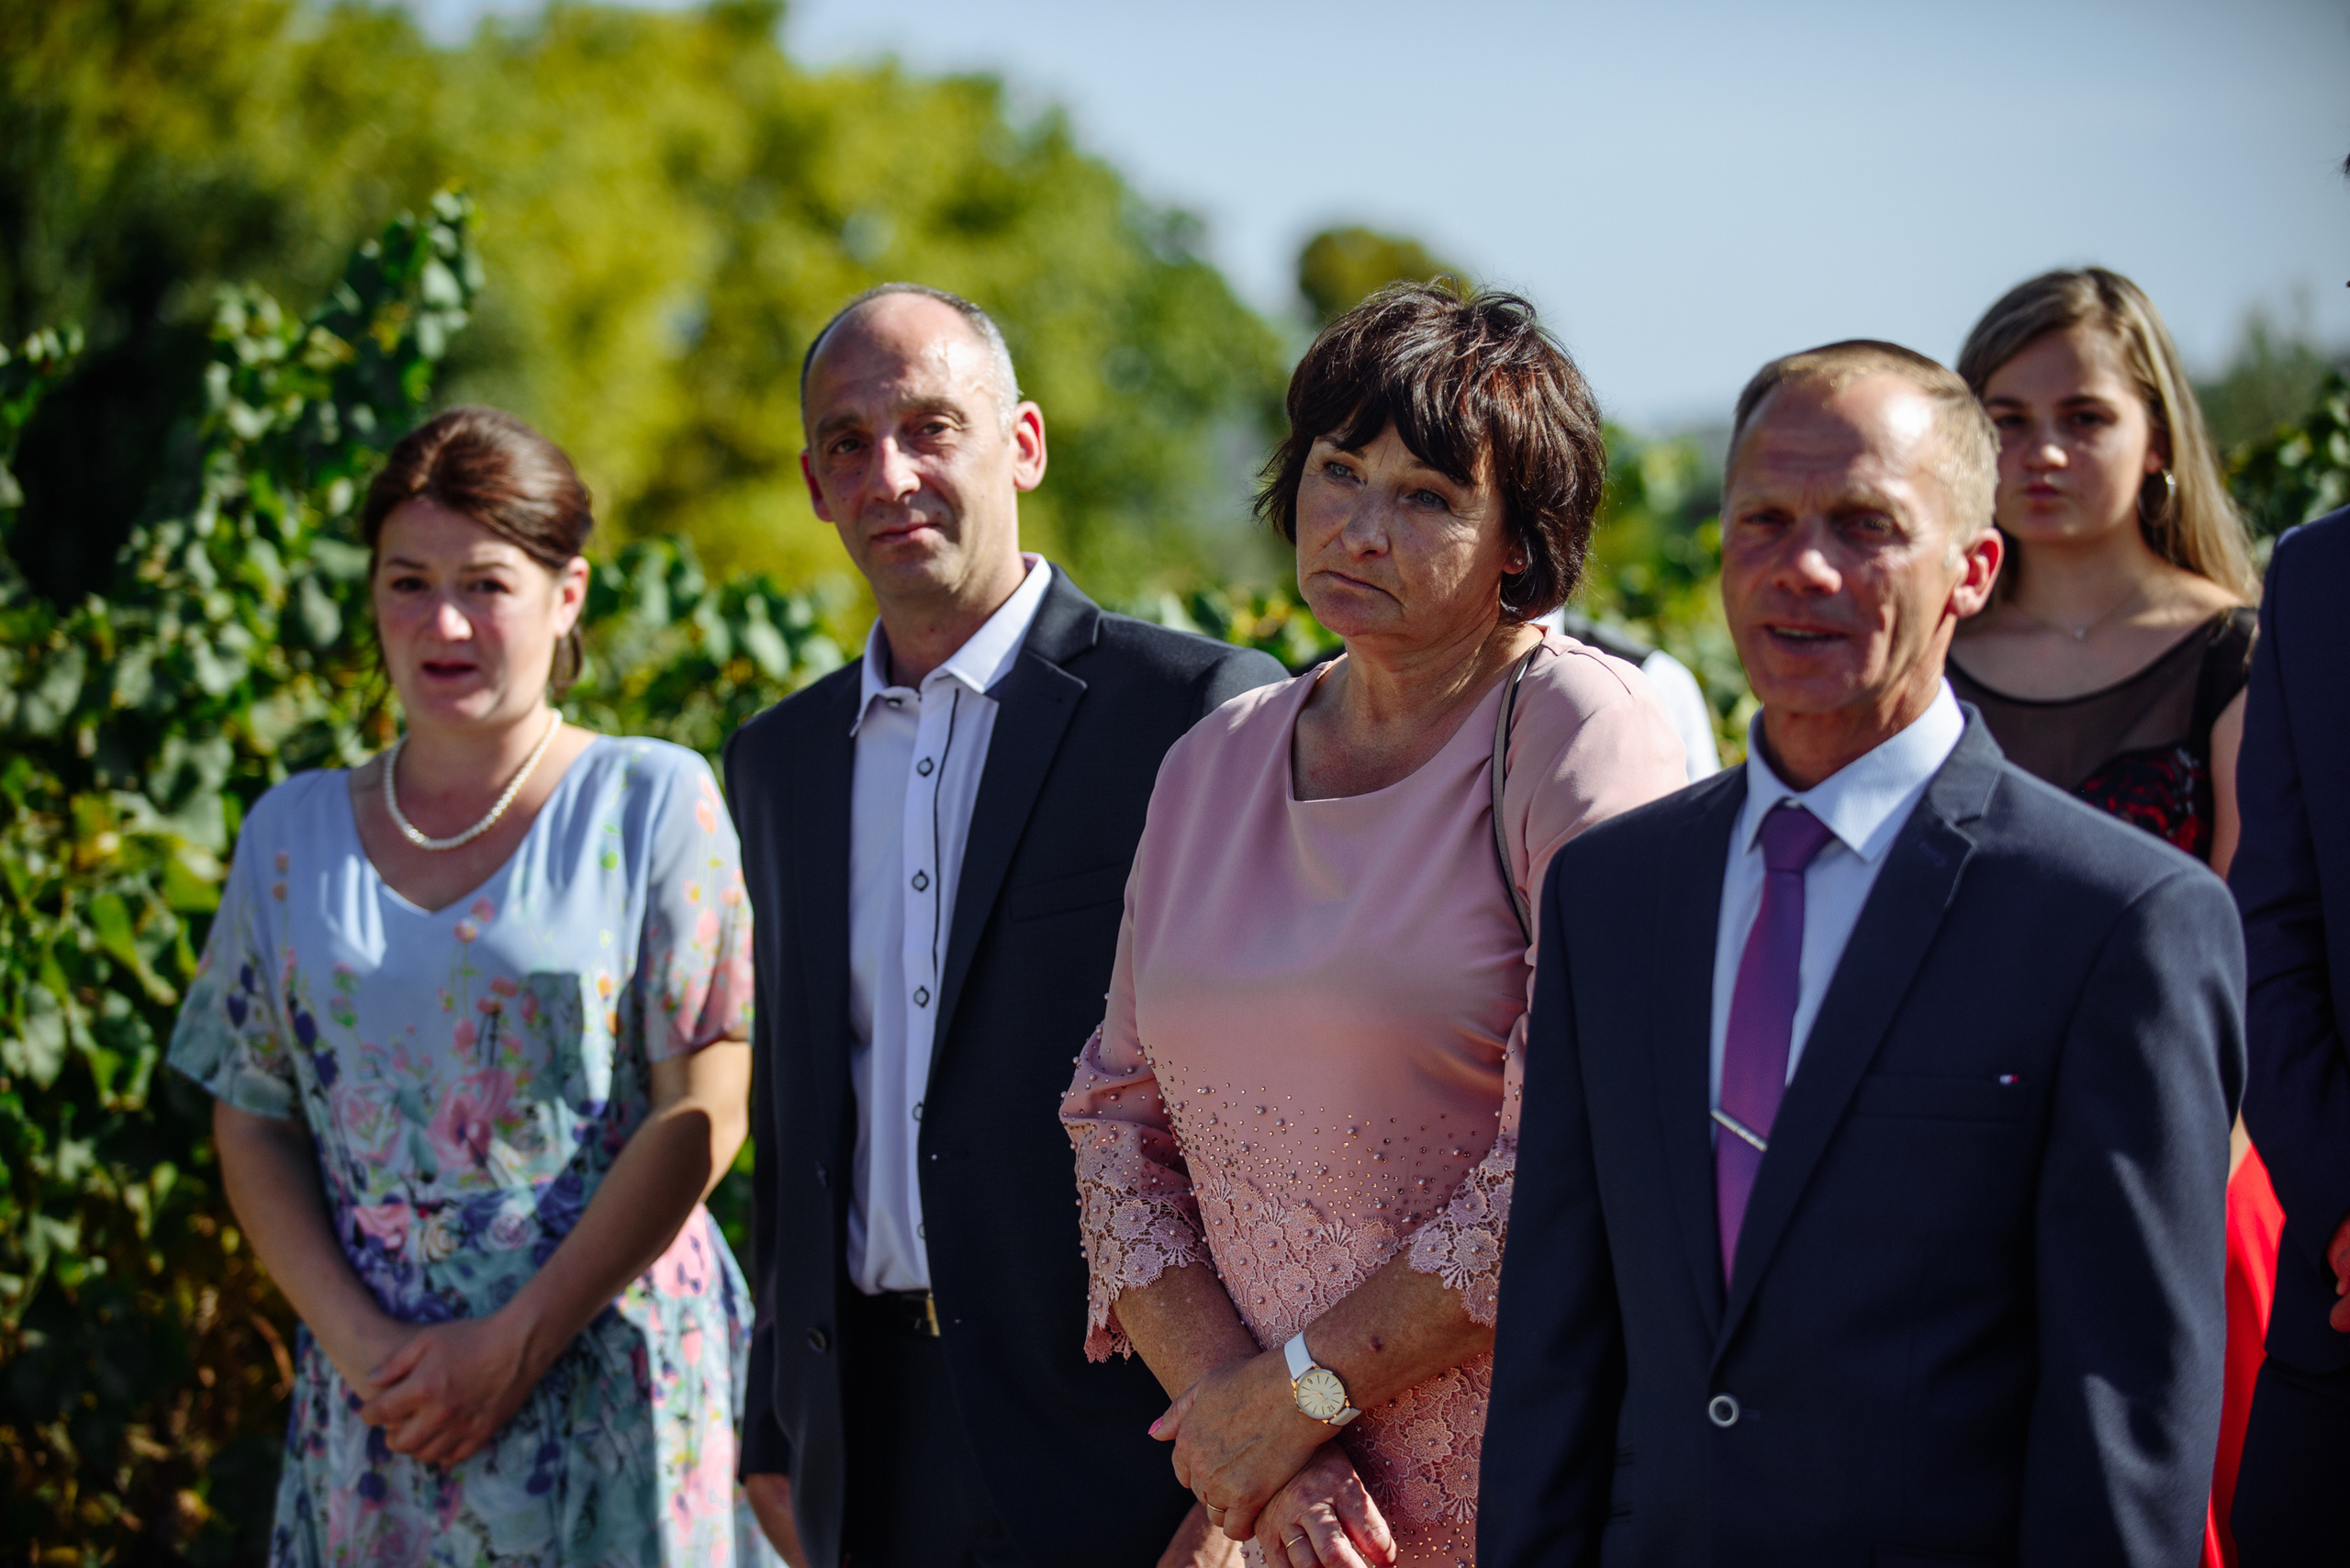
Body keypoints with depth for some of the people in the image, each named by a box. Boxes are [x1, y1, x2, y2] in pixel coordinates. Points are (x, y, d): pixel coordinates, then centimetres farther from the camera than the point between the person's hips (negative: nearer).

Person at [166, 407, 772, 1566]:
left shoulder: (653, 805, -2)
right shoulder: (292, 832, 9)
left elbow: (701, 1115, -7)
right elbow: (252, 1125, 8)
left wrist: (516, 1343, -13)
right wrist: (359, 1343, -8)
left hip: (606, 1378, -3)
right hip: (377, 1409, 3)